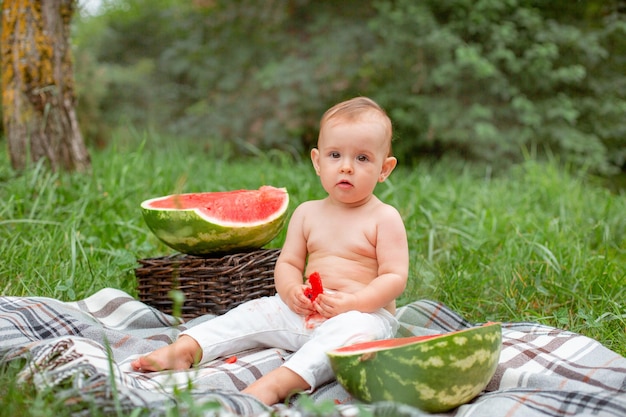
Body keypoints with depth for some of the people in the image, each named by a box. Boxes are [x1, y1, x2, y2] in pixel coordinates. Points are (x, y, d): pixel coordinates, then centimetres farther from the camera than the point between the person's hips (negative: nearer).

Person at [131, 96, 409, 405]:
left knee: (353, 329, -37)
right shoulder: (307, 213, 11)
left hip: (366, 313, -5)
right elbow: (287, 264, 11)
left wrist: (352, 302, -23)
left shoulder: (385, 218, -3)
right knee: (253, 313, -7)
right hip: (305, 311, 6)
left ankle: (277, 383, -54)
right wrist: (292, 291, -13)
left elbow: (395, 277, -9)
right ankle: (186, 348, -20)